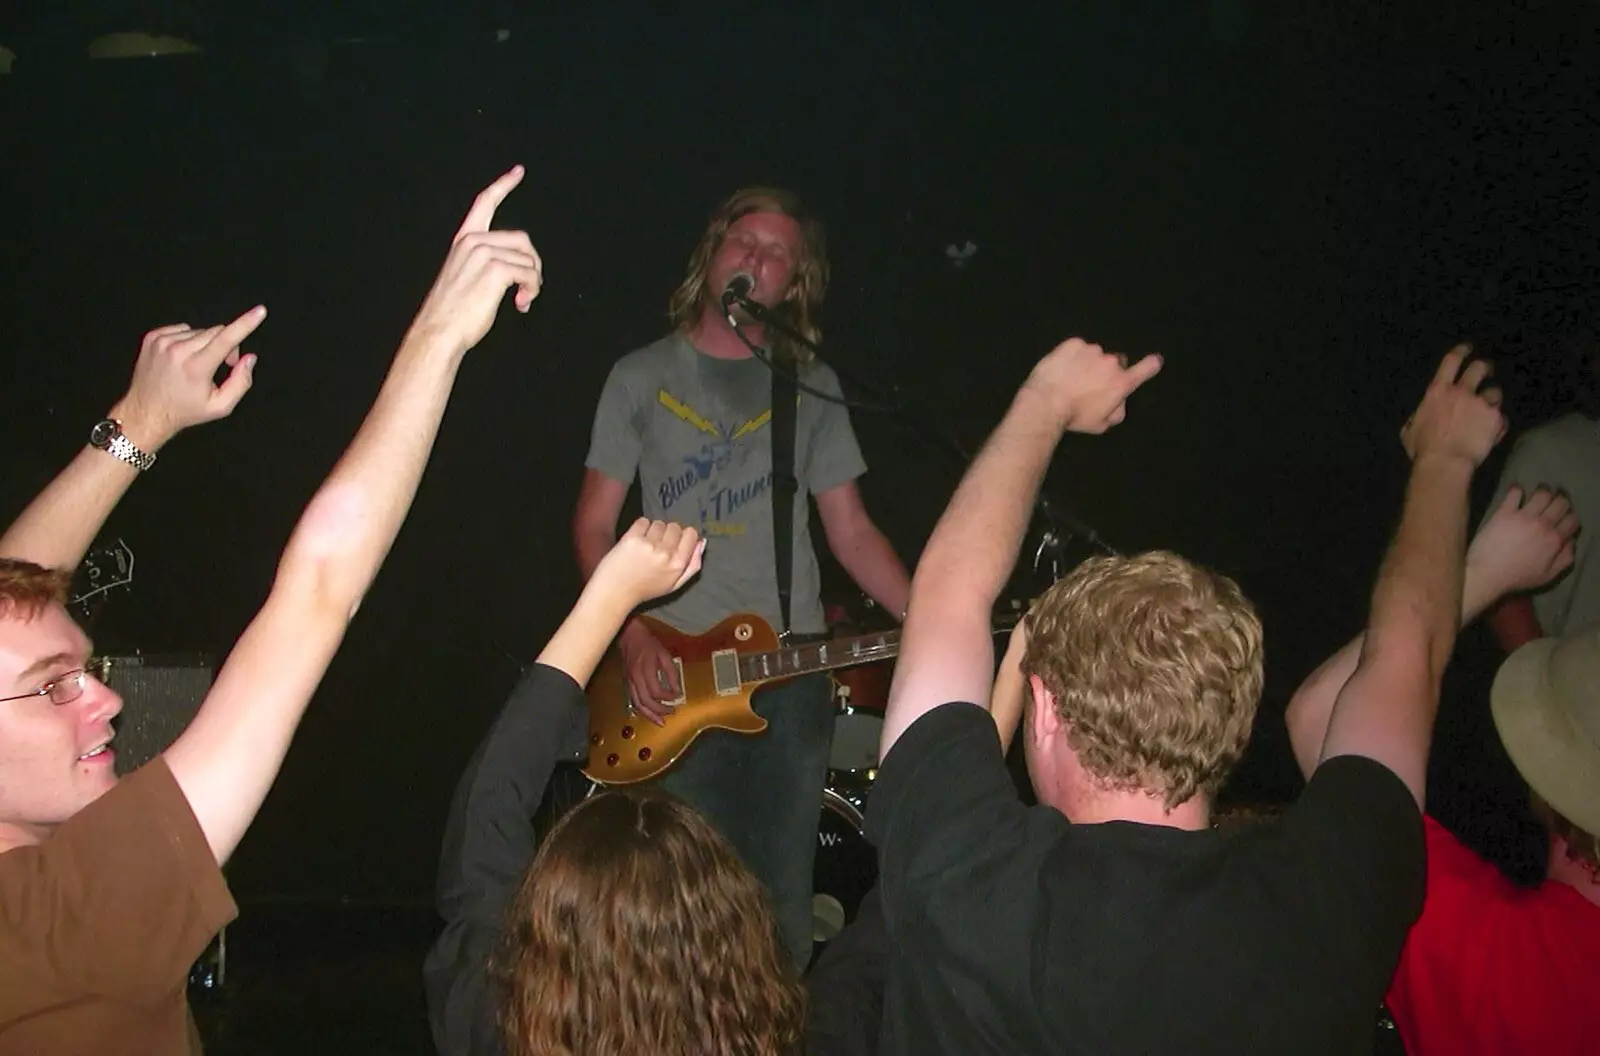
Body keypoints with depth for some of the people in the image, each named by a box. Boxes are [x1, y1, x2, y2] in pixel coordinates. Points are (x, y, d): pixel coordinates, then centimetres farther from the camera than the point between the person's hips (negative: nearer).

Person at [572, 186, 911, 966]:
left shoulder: (812, 388, 10)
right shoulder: (643, 377, 4)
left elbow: (850, 530, 9)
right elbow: (594, 525, 4)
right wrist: (632, 638, -11)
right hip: (674, 672, -1)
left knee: (783, 891, 7)